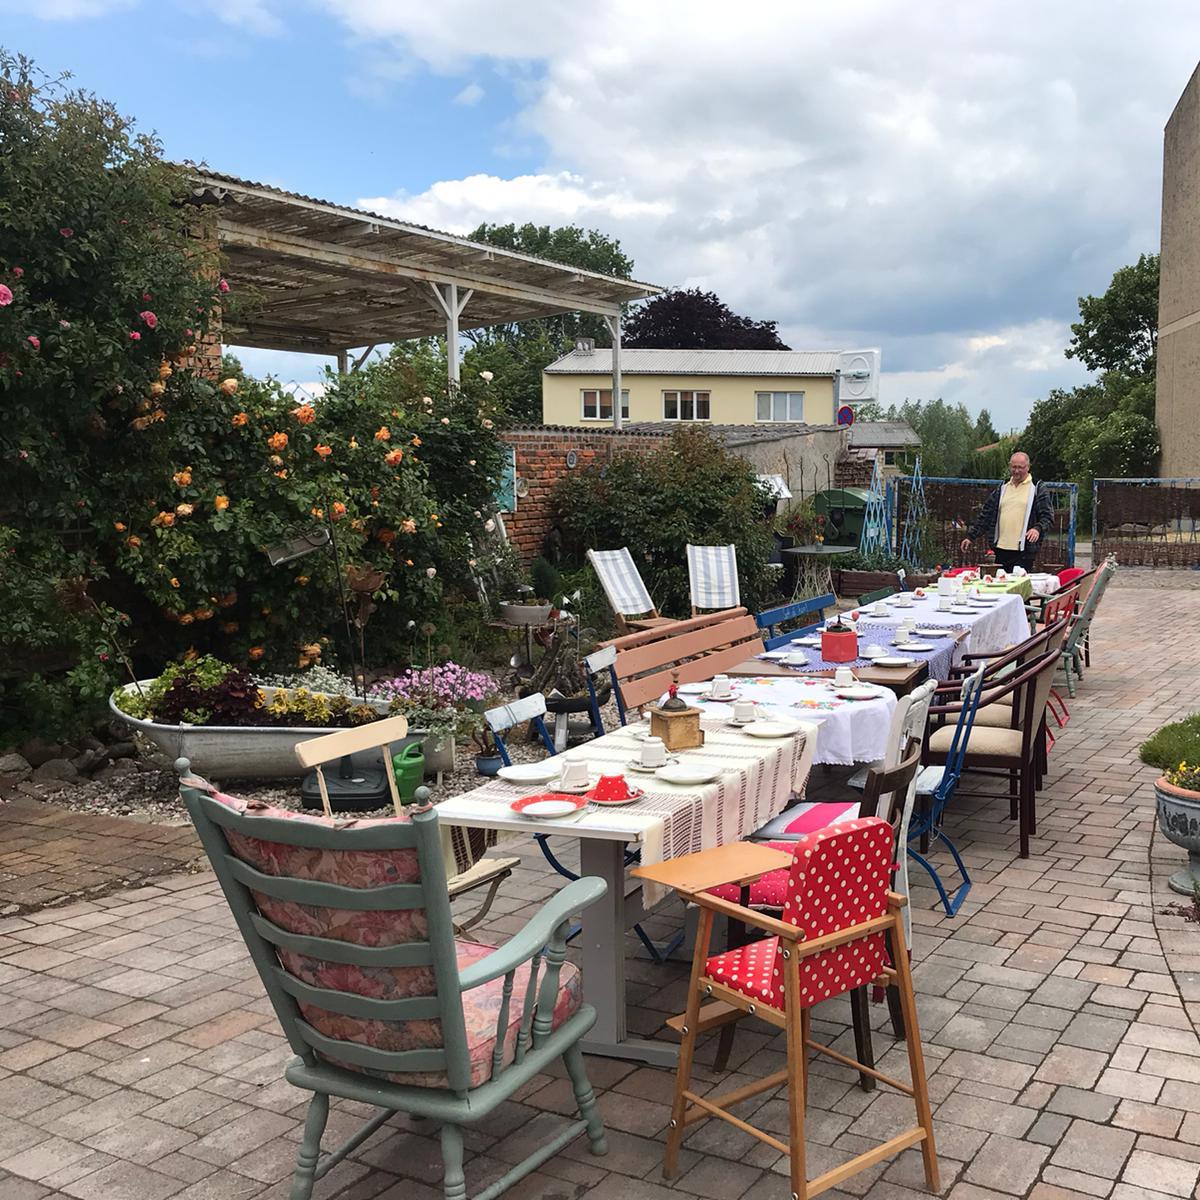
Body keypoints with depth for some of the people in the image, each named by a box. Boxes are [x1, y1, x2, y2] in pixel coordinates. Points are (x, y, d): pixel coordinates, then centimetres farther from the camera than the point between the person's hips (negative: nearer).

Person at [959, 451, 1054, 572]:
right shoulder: (1002, 490, 17)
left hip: (1024, 550, -5)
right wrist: (970, 536, 12)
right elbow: (985, 515, 18)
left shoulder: (1038, 490, 3)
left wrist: (1038, 528, -23)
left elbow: (1047, 517, -2)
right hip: (1001, 549, 5)